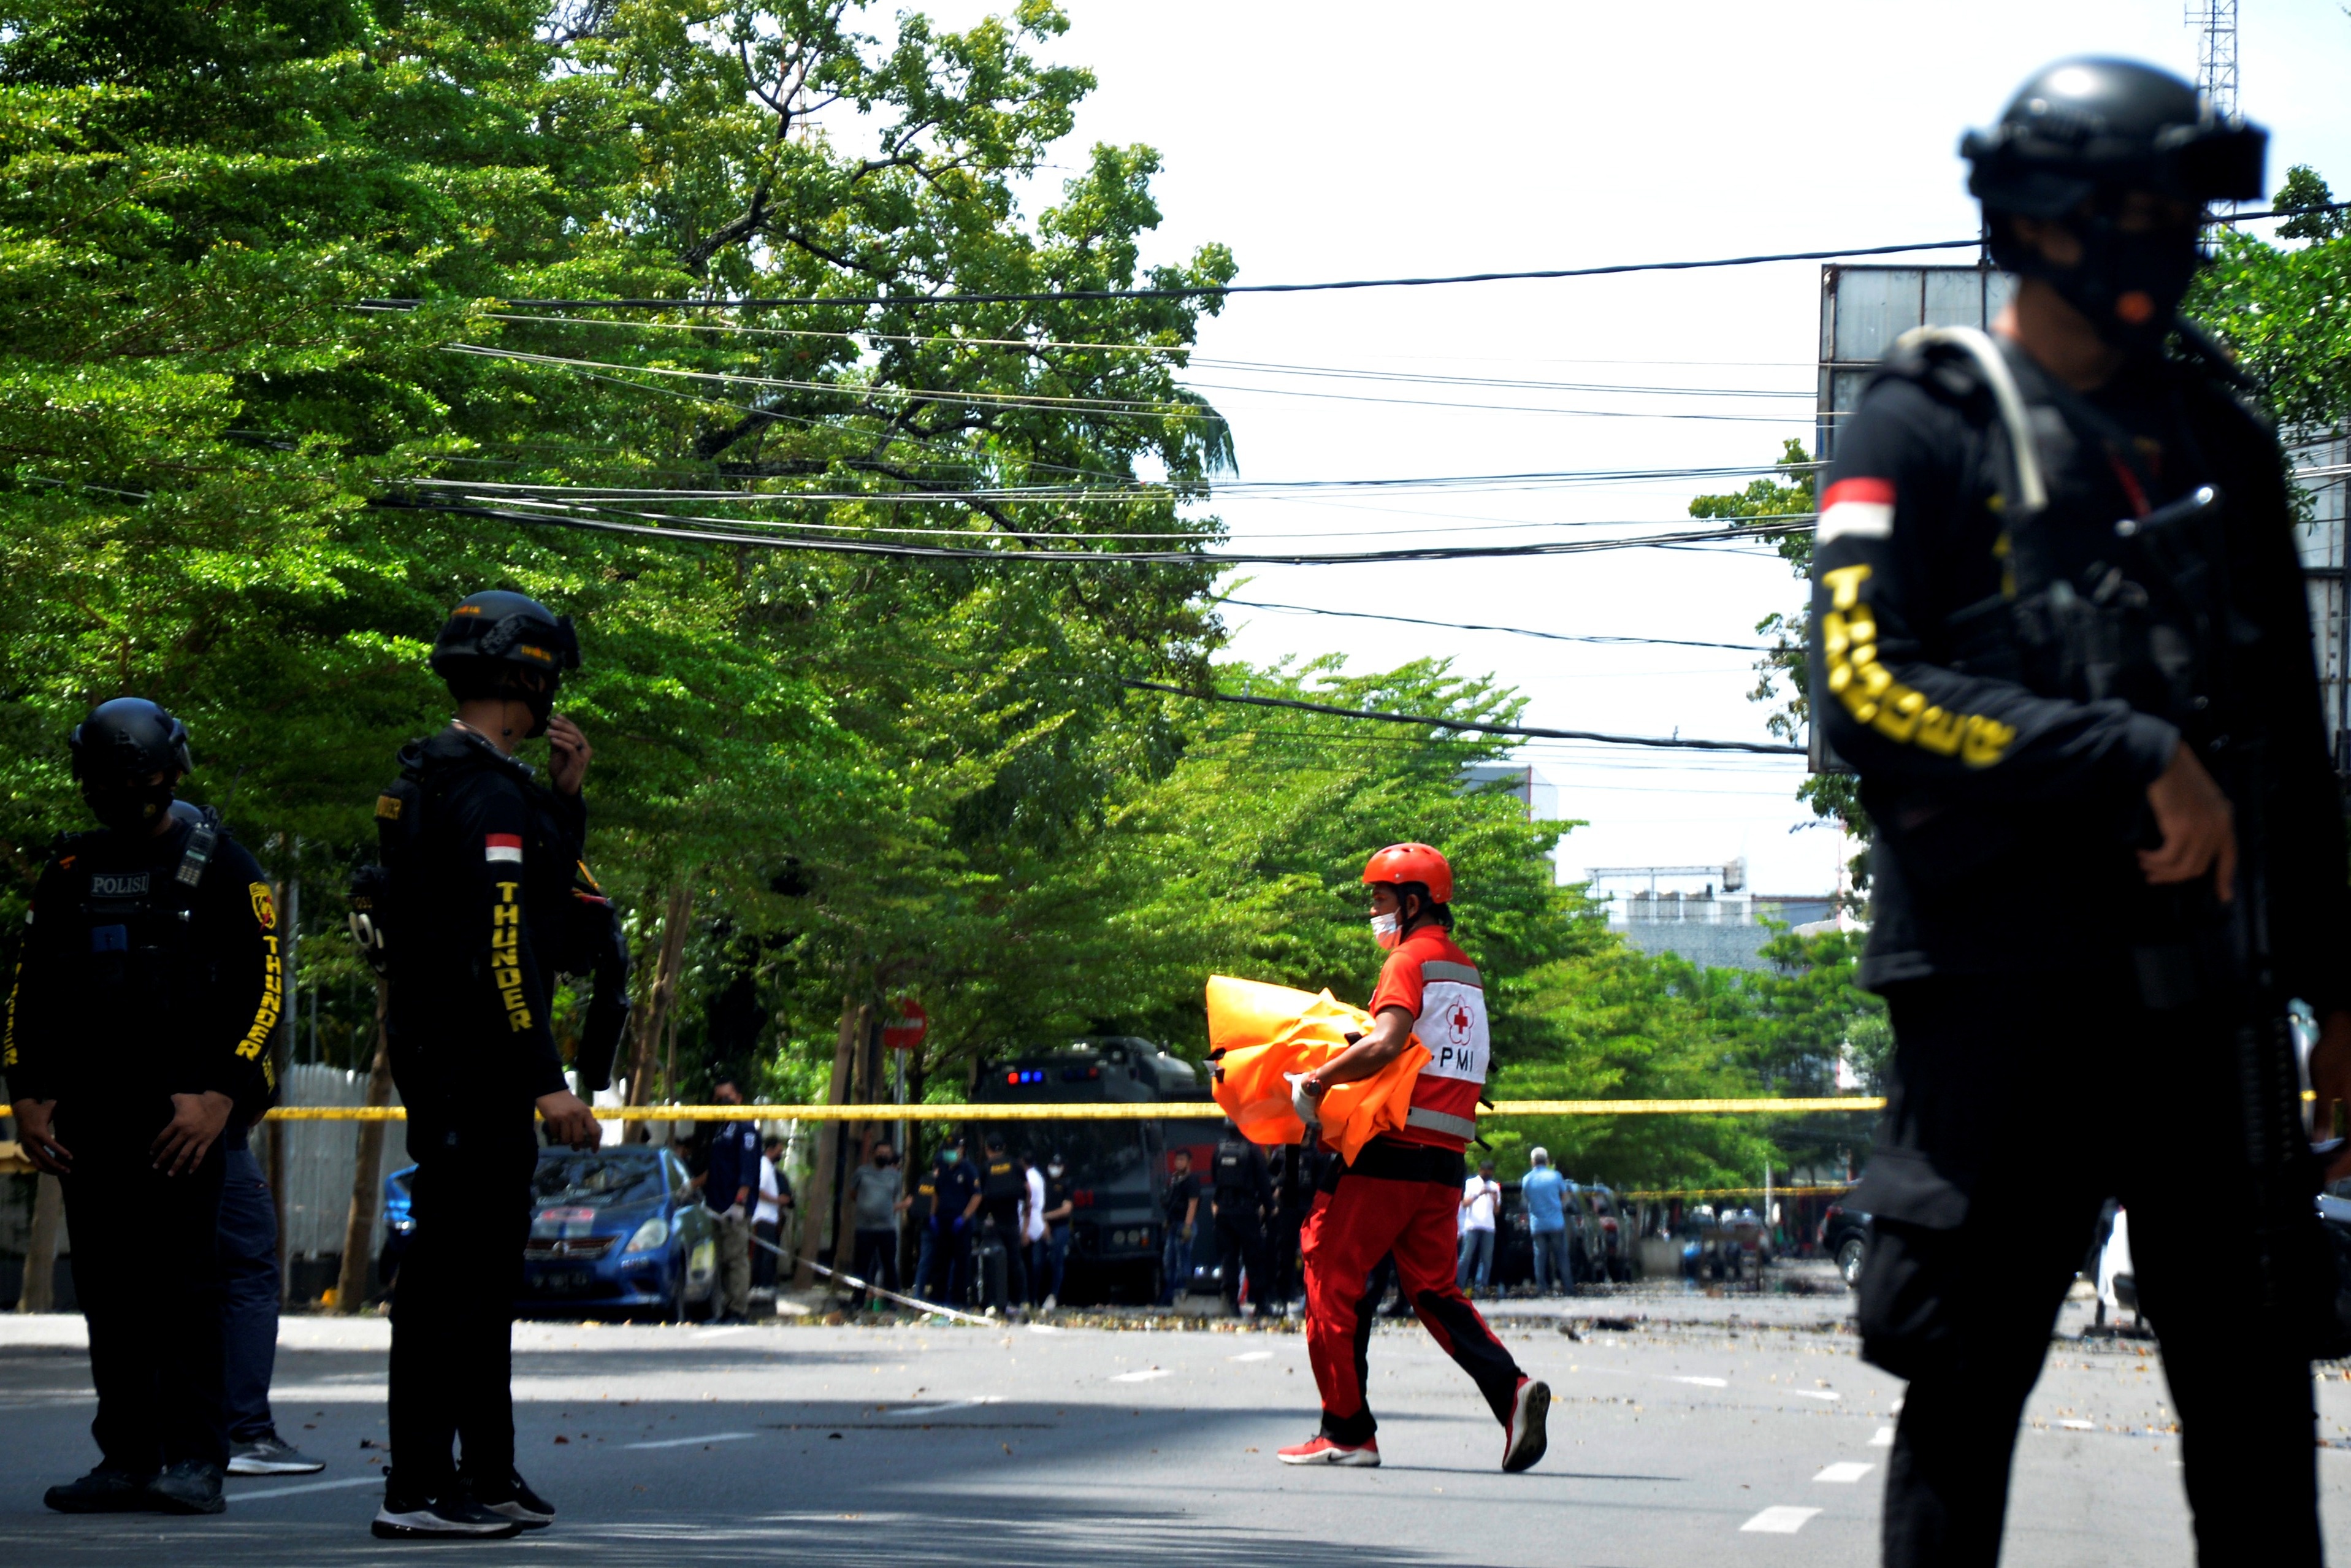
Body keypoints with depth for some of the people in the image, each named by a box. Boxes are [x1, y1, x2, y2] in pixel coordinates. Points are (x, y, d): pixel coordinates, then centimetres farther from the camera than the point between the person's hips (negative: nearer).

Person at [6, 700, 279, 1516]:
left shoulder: (217, 865, 1)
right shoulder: (70, 872, 15)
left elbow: (262, 987, -4)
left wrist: (220, 1096, -14)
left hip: (182, 1110, -5)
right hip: (88, 1115, 5)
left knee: (183, 1287, -8)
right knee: (109, 1291, 4)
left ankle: (194, 1462, -6)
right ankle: (127, 1457, 8)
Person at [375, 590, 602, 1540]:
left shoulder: (433, 777, 16)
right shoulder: (487, 790, -16)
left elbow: (539, 892, 26)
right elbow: (500, 944, -23)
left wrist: (564, 800, 15)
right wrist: (546, 1081, -23)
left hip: (441, 1058, 11)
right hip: (473, 1061, -11)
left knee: (489, 1263, 17)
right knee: (450, 1270, -9)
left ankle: (489, 1476, 25)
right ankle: (417, 1492, -8)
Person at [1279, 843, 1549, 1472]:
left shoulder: (1409, 961, -8)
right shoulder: (1466, 973, 19)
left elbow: (1385, 1044, -24)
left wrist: (1316, 1082, -16)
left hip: (1391, 1153, -8)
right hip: (1445, 1160, 8)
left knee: (1334, 1279, 1)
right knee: (1434, 1287, 11)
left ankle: (1347, 1431, 0)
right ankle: (1511, 1389, -11)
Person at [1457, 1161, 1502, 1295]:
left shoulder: (1494, 1186, 17)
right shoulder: (1471, 1183, 8)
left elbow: (1497, 1211, 15)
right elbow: (1465, 1204, -3)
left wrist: (1495, 1200, -5)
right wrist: (1479, 1194, -17)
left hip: (1489, 1227, 3)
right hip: (1472, 1225, -3)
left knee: (1487, 1259, -3)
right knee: (1466, 1257, -8)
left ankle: (1480, 1287, -2)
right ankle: (1460, 1287, -7)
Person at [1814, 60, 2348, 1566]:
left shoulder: (2220, 435, 17)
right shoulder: (1927, 426, 0)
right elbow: (1866, 686, -13)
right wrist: (2131, 758, -18)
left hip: (2205, 982, 5)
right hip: (2004, 976, -5)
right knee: (1967, 1386, 0)